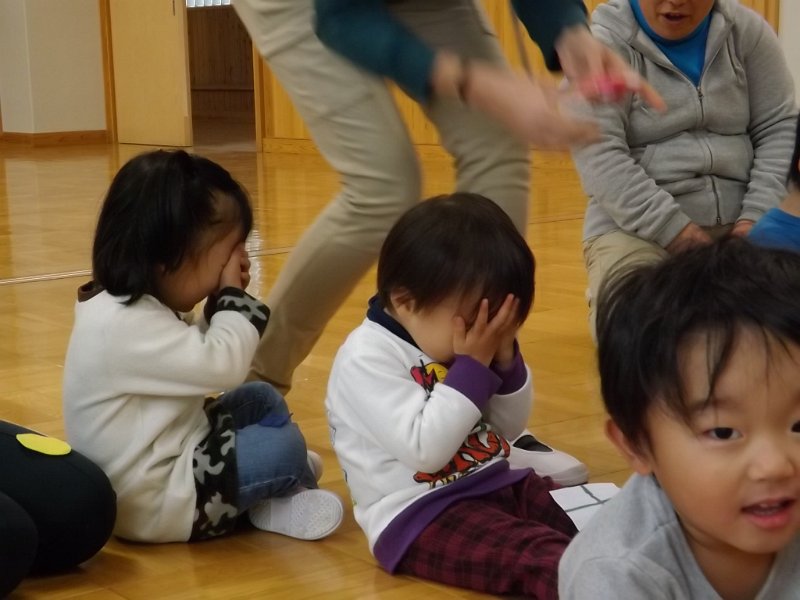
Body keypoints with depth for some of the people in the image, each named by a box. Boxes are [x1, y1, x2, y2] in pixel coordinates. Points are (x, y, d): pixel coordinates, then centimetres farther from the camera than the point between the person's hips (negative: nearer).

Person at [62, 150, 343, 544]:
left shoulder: (138, 306, 6)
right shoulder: (127, 326, -29)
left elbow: (201, 356, 15)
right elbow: (221, 366, -30)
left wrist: (227, 303, 0)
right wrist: (234, 299, -14)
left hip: (174, 457, 11)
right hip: (150, 501, -11)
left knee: (262, 399, 17)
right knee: (284, 447, -15)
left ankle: (279, 483, 5)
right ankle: (274, 500, 13)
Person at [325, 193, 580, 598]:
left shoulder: (448, 341, 8)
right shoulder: (366, 359, -15)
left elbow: (510, 428, 15)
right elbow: (426, 450, -23)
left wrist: (504, 360, -3)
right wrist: (474, 367, -18)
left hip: (498, 486, 8)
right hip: (417, 515, -8)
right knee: (538, 557, -33)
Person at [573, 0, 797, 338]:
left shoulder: (746, 32, 5)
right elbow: (598, 154, -15)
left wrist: (758, 216, -8)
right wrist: (673, 227, -20)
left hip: (735, 220, 4)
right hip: (635, 225, -3)